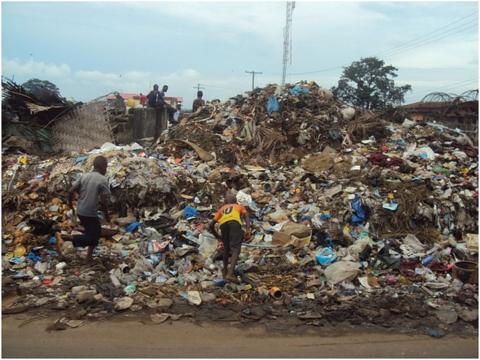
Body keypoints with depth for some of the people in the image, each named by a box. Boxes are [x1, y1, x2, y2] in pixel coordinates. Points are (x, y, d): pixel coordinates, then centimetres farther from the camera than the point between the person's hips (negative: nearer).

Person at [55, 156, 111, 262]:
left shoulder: (84, 176, 5)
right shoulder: (103, 180, -13)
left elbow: (71, 191, 3)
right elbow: (103, 200, -19)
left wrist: (70, 203, 18)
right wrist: (106, 215, -6)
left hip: (80, 211, 8)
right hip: (90, 213, -8)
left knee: (96, 233, 23)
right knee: (90, 238, 1)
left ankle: (89, 256, 30)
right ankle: (63, 237, -12)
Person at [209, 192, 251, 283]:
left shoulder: (221, 209, 41)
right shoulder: (239, 206, 38)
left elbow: (211, 225, 33)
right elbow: (246, 216, 14)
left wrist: (218, 236, 45)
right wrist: (248, 230, 1)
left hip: (223, 224, 3)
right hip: (235, 222, -2)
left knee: (226, 248, 24)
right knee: (236, 249, -8)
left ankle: (225, 270, 32)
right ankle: (230, 273, -24)